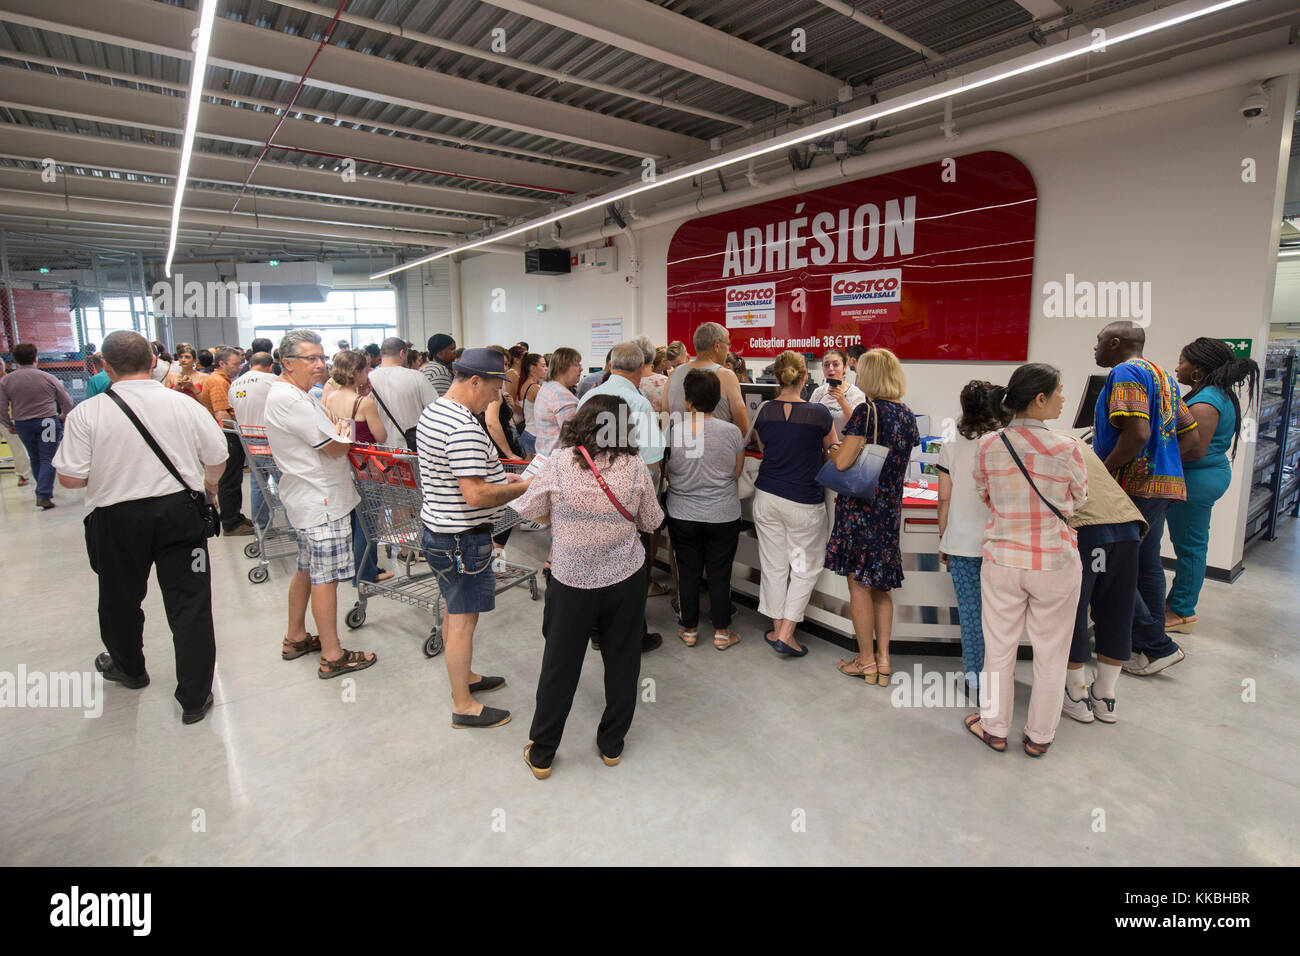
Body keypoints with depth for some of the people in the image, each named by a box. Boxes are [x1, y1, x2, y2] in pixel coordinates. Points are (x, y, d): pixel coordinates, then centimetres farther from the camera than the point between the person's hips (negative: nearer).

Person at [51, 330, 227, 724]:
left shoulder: (87, 413, -11)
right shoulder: (185, 404, -7)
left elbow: (70, 478, -9)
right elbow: (218, 459, 2)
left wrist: (109, 471, 12)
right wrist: (206, 485, 22)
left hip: (117, 519, 0)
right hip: (180, 513, 1)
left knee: (121, 601, 23)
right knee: (189, 604, 6)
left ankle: (129, 669, 48)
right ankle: (195, 698, 12)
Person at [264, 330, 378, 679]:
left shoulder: (288, 393, 15)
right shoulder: (291, 400, -19)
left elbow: (324, 444, 17)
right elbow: (337, 448, -19)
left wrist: (336, 433, -5)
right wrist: (342, 429, 2)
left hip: (307, 498, 11)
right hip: (321, 501, -11)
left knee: (307, 570, 20)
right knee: (325, 578, -4)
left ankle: (296, 638, 35)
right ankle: (332, 656, 5)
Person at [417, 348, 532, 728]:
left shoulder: (432, 411, 10)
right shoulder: (465, 428, -25)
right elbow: (475, 495, -29)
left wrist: (499, 478, 13)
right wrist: (522, 487, -17)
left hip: (438, 529, 10)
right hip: (463, 538, -10)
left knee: (455, 613, 22)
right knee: (463, 620, 3)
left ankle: (463, 677, 40)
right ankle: (463, 706, 17)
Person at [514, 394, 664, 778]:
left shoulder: (559, 463, -14)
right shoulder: (634, 468, -11)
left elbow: (529, 509, -1)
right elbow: (651, 522, 1)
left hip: (571, 582, 0)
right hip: (626, 580, 1)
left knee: (559, 668, 13)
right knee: (622, 663, 18)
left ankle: (541, 754, 29)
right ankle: (612, 745, 34)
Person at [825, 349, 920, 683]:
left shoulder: (868, 410, -14)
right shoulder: (907, 414, 7)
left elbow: (843, 461, -21)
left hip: (859, 505, -7)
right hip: (891, 506, 7)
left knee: (859, 584, 4)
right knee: (882, 585, 16)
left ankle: (866, 662, 14)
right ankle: (883, 660, 22)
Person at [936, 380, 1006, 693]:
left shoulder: (951, 447, -4)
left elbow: (944, 498, -1)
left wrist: (943, 541, 8)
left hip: (961, 541, 0)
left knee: (969, 608, 9)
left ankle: (974, 673, 17)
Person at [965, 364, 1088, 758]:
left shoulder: (988, 446, -7)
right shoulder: (1067, 449, -15)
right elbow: (1078, 500, 2)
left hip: (1002, 560, 2)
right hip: (1055, 563, -2)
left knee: (999, 648, 15)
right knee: (1050, 654, 16)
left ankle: (995, 728, 30)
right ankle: (1039, 737, 30)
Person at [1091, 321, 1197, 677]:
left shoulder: (1126, 372, -12)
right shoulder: (1162, 375, 19)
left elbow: (1137, 434, -24)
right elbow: (1189, 435, 19)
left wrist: (1101, 471, -15)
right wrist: (1159, 464, 17)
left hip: (1133, 485, -10)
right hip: (1165, 483, 10)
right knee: (1146, 563, 16)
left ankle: (1158, 646, 3)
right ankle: (1149, 647, 26)